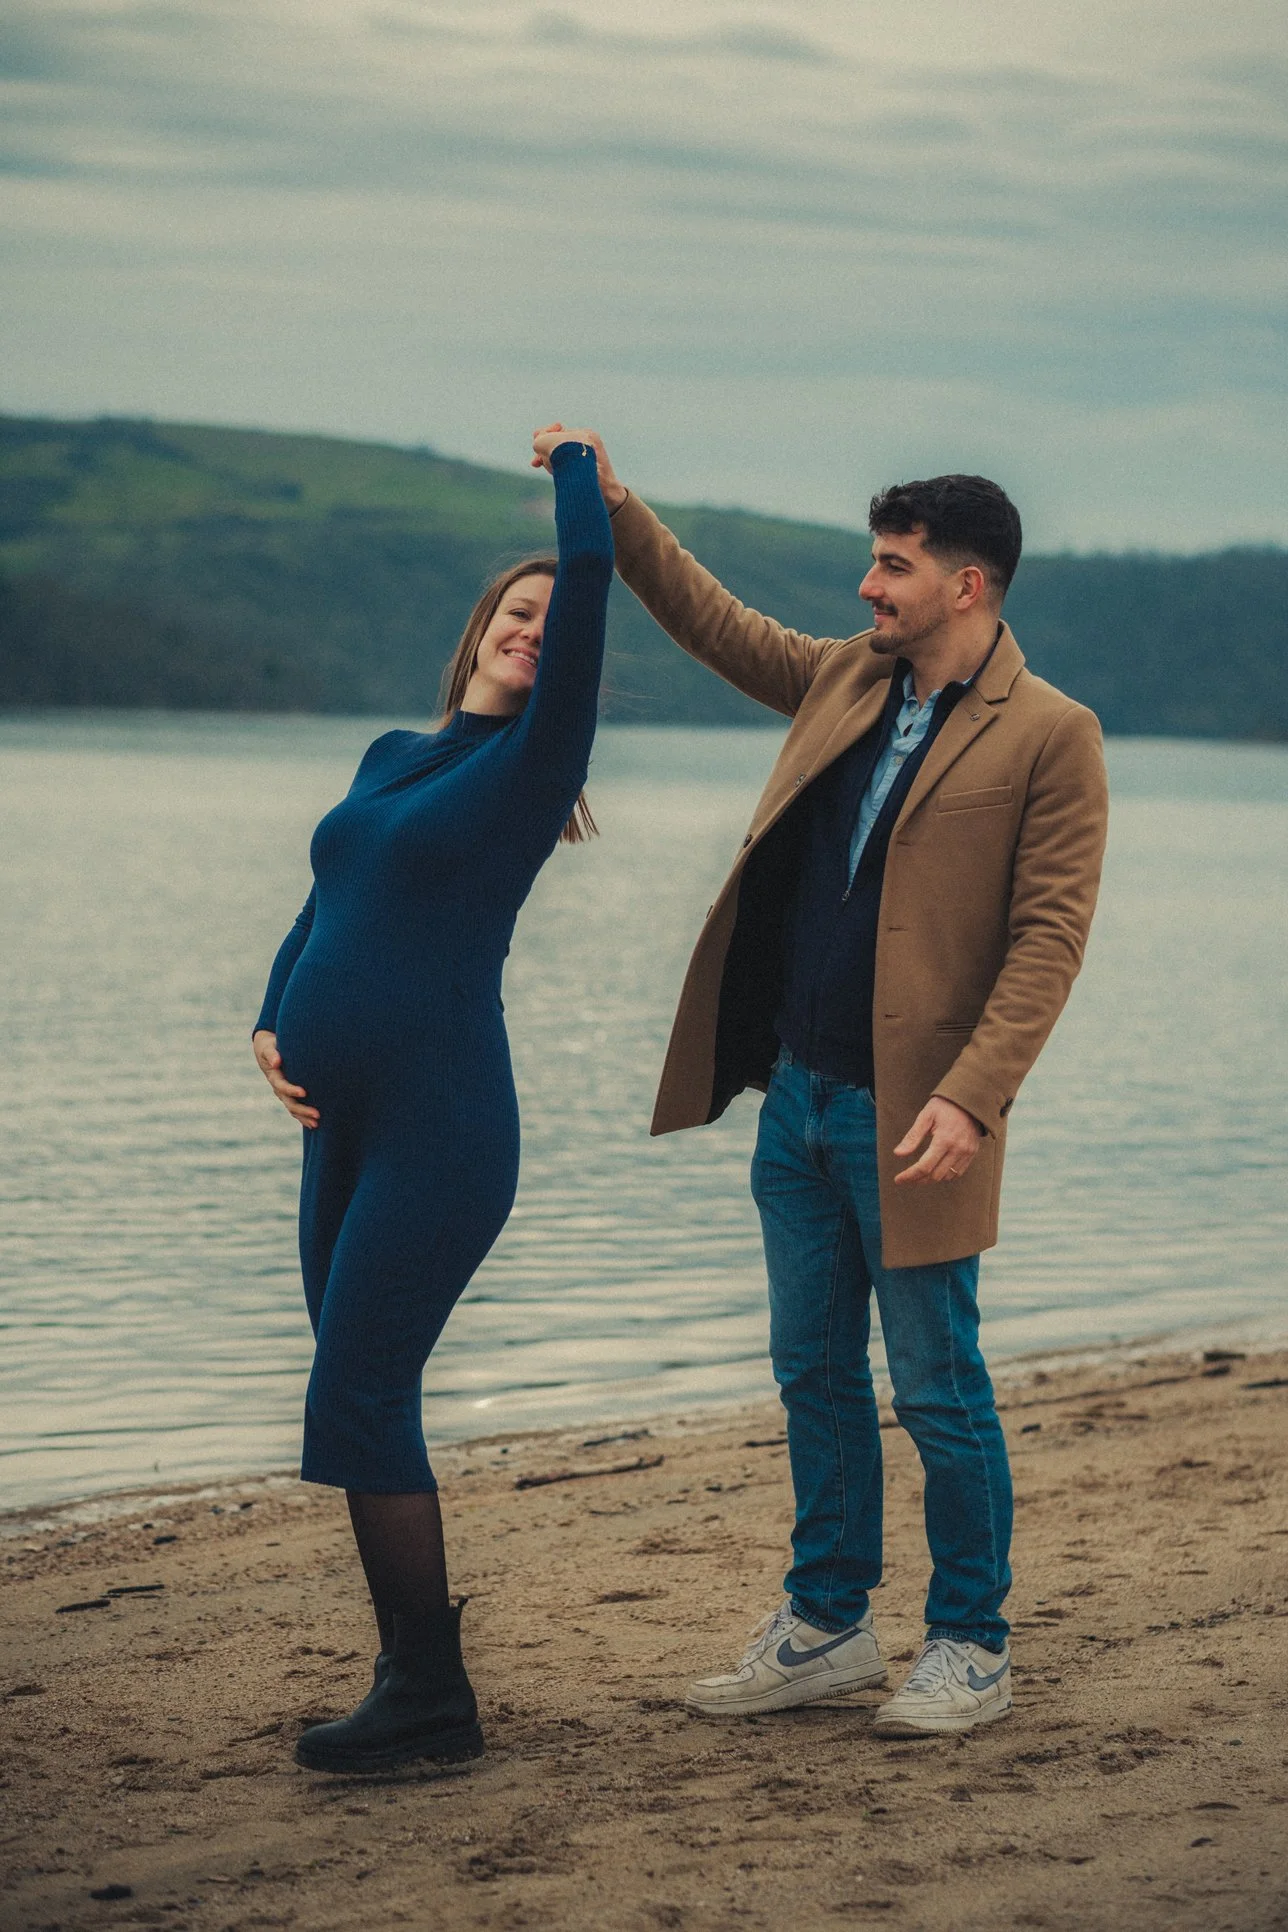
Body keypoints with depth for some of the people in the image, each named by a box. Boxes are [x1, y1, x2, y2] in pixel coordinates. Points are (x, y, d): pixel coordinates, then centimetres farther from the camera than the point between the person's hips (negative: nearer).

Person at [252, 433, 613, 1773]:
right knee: (366, 1410, 9)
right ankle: (411, 1682, 18)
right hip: (341, 1131, 7)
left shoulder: (530, 763, -3)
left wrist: (575, 461, 3)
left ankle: (431, 1703, -1)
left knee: (359, 1405, -10)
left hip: (441, 1132, -7)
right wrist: (271, 1025, 4)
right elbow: (324, 903, 21)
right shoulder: (392, 758, 17)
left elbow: (588, 577, -13)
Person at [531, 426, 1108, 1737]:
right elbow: (715, 622, 24)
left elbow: (1049, 936, -14)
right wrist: (614, 509, 13)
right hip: (798, 1091, 7)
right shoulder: (849, 680, 12)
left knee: (938, 1389, 2)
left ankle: (970, 1648, 15)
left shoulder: (1050, 736, -9)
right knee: (813, 1372, 13)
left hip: (909, 1113, -7)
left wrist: (971, 1098, -22)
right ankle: (827, 1626, 25)